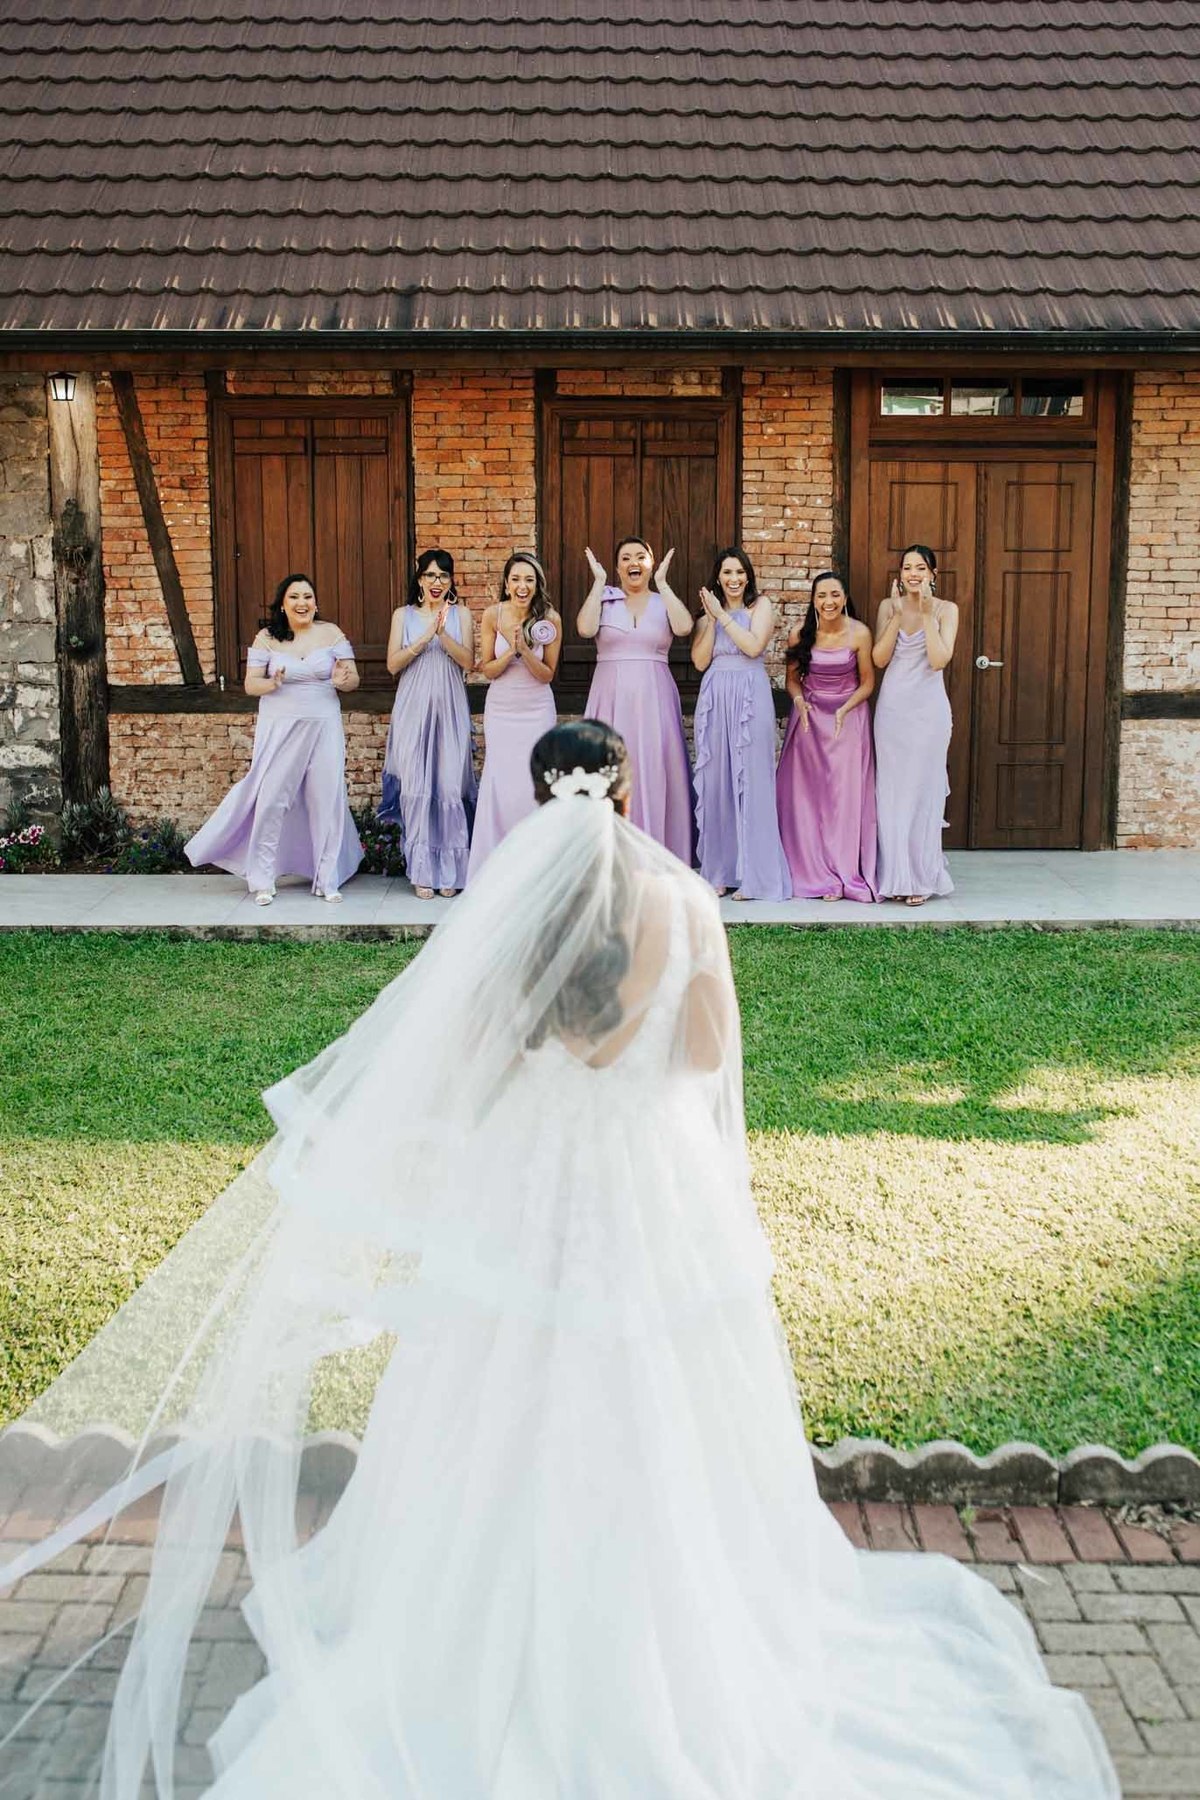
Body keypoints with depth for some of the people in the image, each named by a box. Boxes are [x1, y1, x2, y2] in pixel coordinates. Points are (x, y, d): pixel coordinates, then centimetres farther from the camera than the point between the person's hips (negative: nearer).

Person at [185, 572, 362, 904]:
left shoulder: (331, 634, 3)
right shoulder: (267, 638, 2)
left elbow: (353, 678, 3)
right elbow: (250, 684, 2)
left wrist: (343, 681, -20)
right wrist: (272, 683, -19)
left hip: (323, 728, 1)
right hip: (279, 729, -1)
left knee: (327, 800, 1)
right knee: (271, 799, -4)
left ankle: (328, 880, 12)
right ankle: (262, 880, 7)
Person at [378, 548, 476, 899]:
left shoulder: (461, 614, 9)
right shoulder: (403, 615, 9)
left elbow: (468, 662, -2)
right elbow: (393, 664, 0)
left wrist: (443, 633, -16)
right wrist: (425, 637, -12)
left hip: (449, 709, 0)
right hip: (413, 709, 0)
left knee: (450, 786, -4)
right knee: (415, 787, -3)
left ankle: (450, 871, 4)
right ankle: (422, 872, 3)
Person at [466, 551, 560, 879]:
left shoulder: (550, 619, -9)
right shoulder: (493, 615, -7)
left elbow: (547, 675, -5)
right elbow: (487, 670, -3)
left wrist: (524, 650, -22)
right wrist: (511, 652, -21)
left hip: (537, 711, -1)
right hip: (500, 710, 1)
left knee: (532, 787, -4)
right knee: (498, 786, -3)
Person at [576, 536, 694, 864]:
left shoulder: (664, 602, 9)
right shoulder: (605, 599, 8)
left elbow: (684, 627, -13)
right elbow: (585, 628, -12)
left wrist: (661, 583, -6)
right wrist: (598, 582, -5)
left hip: (654, 699, 0)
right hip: (611, 698, 0)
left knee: (655, 773, -1)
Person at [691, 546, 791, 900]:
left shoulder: (760, 605, 5)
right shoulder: (708, 612, 15)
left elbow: (754, 646, -11)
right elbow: (700, 661, 5)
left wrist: (723, 615, -7)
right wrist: (711, 619, -2)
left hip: (750, 698, -4)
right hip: (714, 698, 4)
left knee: (751, 782, -5)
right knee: (714, 782, 2)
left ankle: (753, 874, -2)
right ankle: (718, 871, 9)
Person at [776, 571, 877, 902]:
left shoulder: (859, 633, -11)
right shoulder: (800, 633, -7)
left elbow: (867, 682, -2)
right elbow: (792, 678, 5)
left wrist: (844, 710, -15)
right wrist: (799, 701, -15)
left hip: (849, 717, -2)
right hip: (809, 716, 2)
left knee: (846, 797, -3)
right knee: (806, 796, 2)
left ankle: (844, 874, 7)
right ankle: (812, 873, 13)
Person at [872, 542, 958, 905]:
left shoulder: (946, 609, 0)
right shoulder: (889, 606, 6)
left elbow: (939, 659, -13)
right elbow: (879, 659, -4)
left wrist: (927, 614, -14)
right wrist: (897, 615, -10)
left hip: (928, 709, -2)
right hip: (892, 708, 2)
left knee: (923, 789, 0)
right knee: (891, 790, 4)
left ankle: (921, 877, 9)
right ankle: (894, 875, 12)